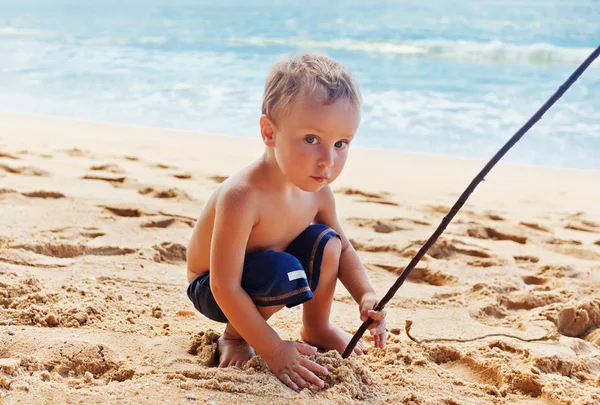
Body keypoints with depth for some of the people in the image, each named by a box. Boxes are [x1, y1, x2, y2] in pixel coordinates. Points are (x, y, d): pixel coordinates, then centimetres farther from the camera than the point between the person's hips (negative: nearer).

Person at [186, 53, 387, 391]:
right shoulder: (243, 197, -37)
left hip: (263, 279, 7)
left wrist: (367, 295, -14)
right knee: (281, 271, -33)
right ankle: (235, 336, -4)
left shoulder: (318, 192, -12)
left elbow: (343, 249, 5)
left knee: (326, 241, -10)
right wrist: (274, 351, -31)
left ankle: (317, 329, 14)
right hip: (212, 291, -7)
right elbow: (225, 287, -34)